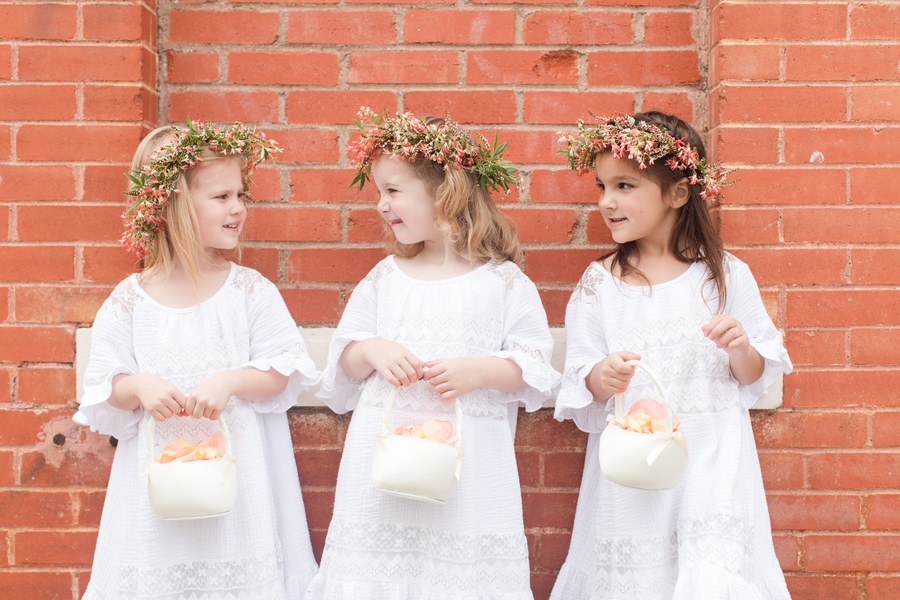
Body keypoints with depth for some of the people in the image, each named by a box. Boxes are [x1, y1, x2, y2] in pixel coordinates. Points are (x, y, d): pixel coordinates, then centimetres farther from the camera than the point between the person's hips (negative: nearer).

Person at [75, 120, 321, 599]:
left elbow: (282, 375, -3)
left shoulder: (251, 290, -1)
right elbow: (102, 389, 3)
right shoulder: (130, 300, 0)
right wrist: (137, 387, -17)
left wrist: (230, 381, -19)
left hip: (240, 466, 0)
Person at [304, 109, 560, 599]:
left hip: (468, 462, -3)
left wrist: (478, 370, -16)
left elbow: (535, 367, -1)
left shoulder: (503, 282, 0)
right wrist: (371, 351, -8)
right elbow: (342, 360, 13)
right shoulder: (384, 278, 10)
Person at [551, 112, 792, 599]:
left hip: (709, 453, -1)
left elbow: (754, 376, 7)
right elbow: (579, 390, 1)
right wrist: (601, 379, -20)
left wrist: (741, 348, -13)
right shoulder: (599, 284, 2)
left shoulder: (724, 275, 0)